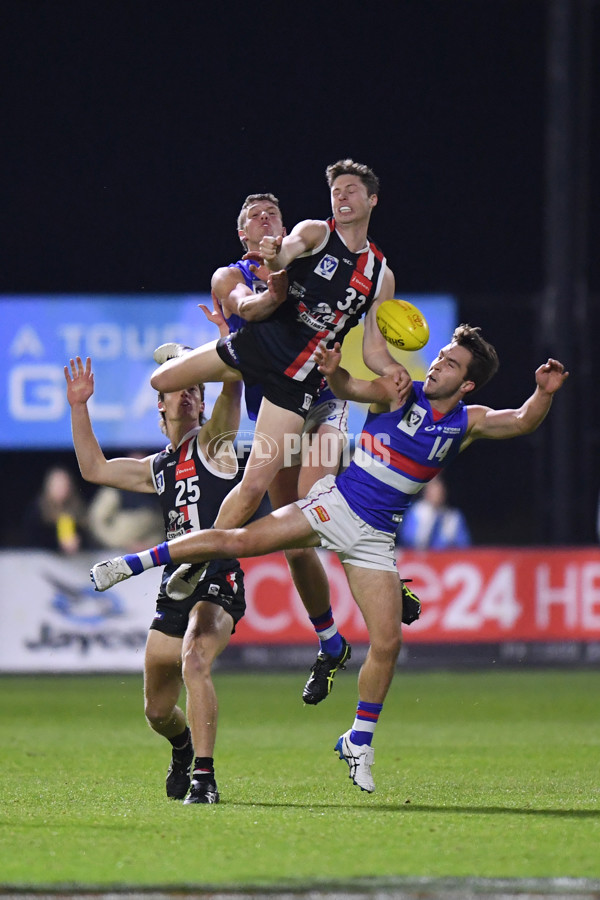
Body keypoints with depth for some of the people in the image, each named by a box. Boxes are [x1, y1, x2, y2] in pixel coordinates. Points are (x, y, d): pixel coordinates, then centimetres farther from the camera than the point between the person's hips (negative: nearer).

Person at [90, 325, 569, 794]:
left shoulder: (468, 422, 0)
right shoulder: (399, 394, -2)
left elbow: (522, 422, -11)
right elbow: (350, 387, -12)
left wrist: (544, 394, -32)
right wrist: (332, 370, -36)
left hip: (376, 535, 1)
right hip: (334, 502, -1)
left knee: (387, 642, -6)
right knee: (242, 540, -15)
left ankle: (359, 743, 11)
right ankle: (132, 563, -3)